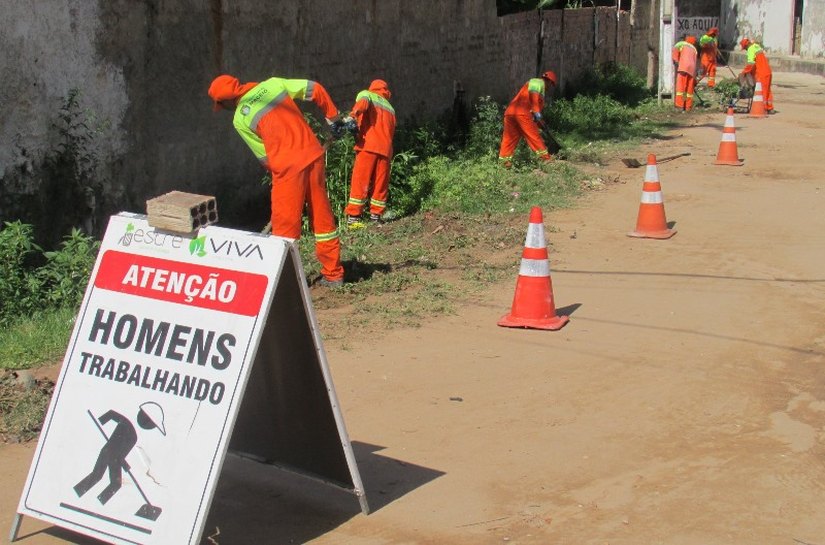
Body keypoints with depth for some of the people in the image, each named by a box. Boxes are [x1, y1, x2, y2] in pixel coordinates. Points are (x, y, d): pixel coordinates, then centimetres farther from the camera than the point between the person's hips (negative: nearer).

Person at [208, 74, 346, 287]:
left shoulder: (240, 119, -2)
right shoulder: (272, 84, 8)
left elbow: (264, 156, 2)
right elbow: (315, 89, 7)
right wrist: (333, 118, 17)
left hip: (288, 166, -5)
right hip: (313, 156, 5)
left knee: (285, 224, 6)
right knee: (322, 216, 13)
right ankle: (333, 274, 22)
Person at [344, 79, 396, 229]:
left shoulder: (366, 94, 12)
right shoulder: (390, 107, 26)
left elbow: (363, 102, -12)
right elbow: (391, 130, 17)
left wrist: (353, 114, -27)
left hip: (368, 145, -4)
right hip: (385, 148, 4)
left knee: (360, 182, -5)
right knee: (381, 184, 9)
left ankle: (353, 217, -10)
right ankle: (376, 216, 6)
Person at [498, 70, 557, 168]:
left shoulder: (532, 82, 34)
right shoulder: (539, 82, 7)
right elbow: (533, 94, -13)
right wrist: (536, 112, -19)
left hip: (510, 112, 8)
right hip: (522, 113, -8)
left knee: (509, 138, 8)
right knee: (533, 134, -2)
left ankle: (504, 159, 5)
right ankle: (544, 155, 1)